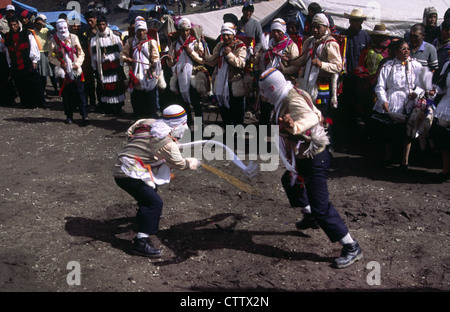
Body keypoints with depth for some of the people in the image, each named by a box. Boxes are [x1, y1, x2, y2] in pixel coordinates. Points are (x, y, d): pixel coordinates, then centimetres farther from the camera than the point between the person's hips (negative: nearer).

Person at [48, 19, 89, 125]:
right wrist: (60, 64, -13)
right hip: (63, 72, 0)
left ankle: (84, 115, 2)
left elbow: (81, 53, 6)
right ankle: (69, 116, 16)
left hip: (76, 71, 0)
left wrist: (78, 63, -10)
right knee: (66, 95, 5)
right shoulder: (53, 40, 1)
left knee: (80, 94, -2)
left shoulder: (73, 37, 4)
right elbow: (51, 57, 2)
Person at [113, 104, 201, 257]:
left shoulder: (149, 123, 4)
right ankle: (141, 243, -20)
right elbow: (179, 163, -7)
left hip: (121, 168, 10)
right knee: (154, 202, -16)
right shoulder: (166, 142, -19)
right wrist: (192, 163, 13)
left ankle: (144, 213, 61)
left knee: (151, 187, 32)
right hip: (128, 175, -10)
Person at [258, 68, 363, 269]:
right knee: (289, 181, 32)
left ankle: (352, 248, 2)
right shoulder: (288, 98, 5)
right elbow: (313, 113, 22)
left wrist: (295, 127, -64)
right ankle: (310, 217, 50)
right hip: (304, 157, 11)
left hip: (314, 160, -11)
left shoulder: (293, 101, -24)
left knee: (320, 207, -9)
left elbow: (310, 117, -44)